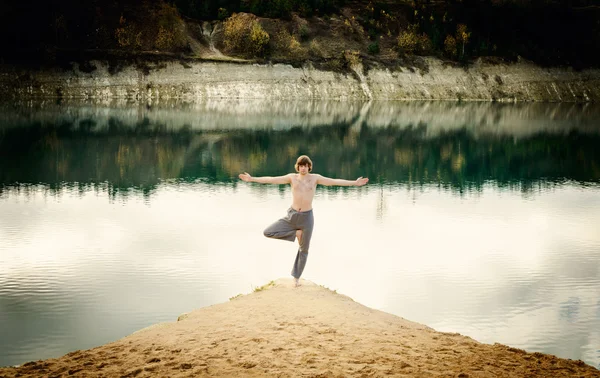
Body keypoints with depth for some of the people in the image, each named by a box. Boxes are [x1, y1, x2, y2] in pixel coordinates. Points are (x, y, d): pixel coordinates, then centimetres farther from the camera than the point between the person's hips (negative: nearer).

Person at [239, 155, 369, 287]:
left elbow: (335, 181, -7)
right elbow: (271, 179, -3)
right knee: (267, 233, -12)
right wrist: (251, 179, -8)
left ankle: (296, 277, 28)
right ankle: (296, 233, 2)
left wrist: (354, 183, -14)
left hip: (307, 218, -1)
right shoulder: (292, 177, -2)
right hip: (291, 216, 1)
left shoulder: (315, 178, -3)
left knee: (304, 250, 8)